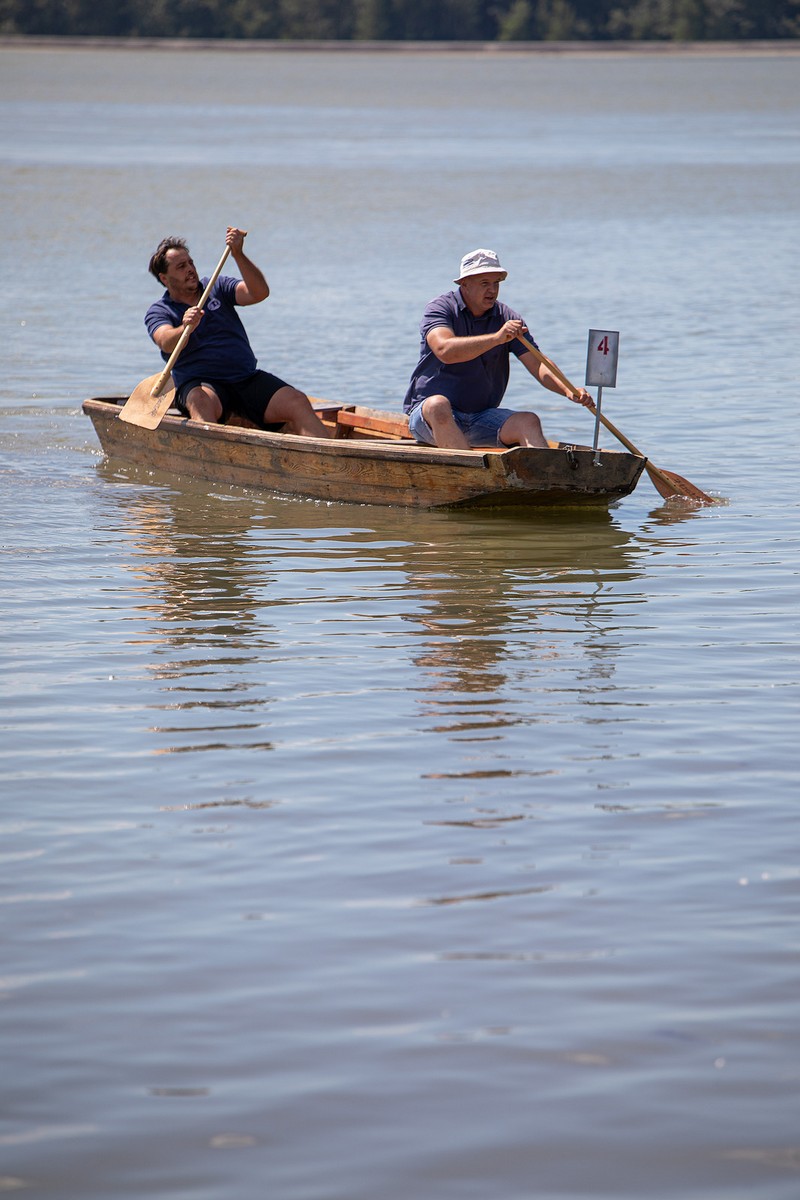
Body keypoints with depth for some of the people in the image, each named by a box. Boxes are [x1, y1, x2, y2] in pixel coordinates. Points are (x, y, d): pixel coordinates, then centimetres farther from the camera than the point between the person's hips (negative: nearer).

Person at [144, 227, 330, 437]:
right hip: (199, 383, -3)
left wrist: (238, 255, -14)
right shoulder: (158, 312, 7)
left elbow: (259, 292, -1)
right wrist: (185, 328, -38)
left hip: (248, 378, 3)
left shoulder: (217, 287, 16)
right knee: (202, 403, -39)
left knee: (298, 402, -21)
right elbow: (166, 343, -16)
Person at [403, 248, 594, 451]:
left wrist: (567, 391, -23)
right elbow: (444, 350, -27)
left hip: (481, 418, 4)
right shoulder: (440, 308, -6)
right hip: (428, 418, -4)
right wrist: (496, 338, -36)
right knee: (438, 405, -37)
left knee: (528, 421, -21)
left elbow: (537, 365, -3)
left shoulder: (507, 318, 6)